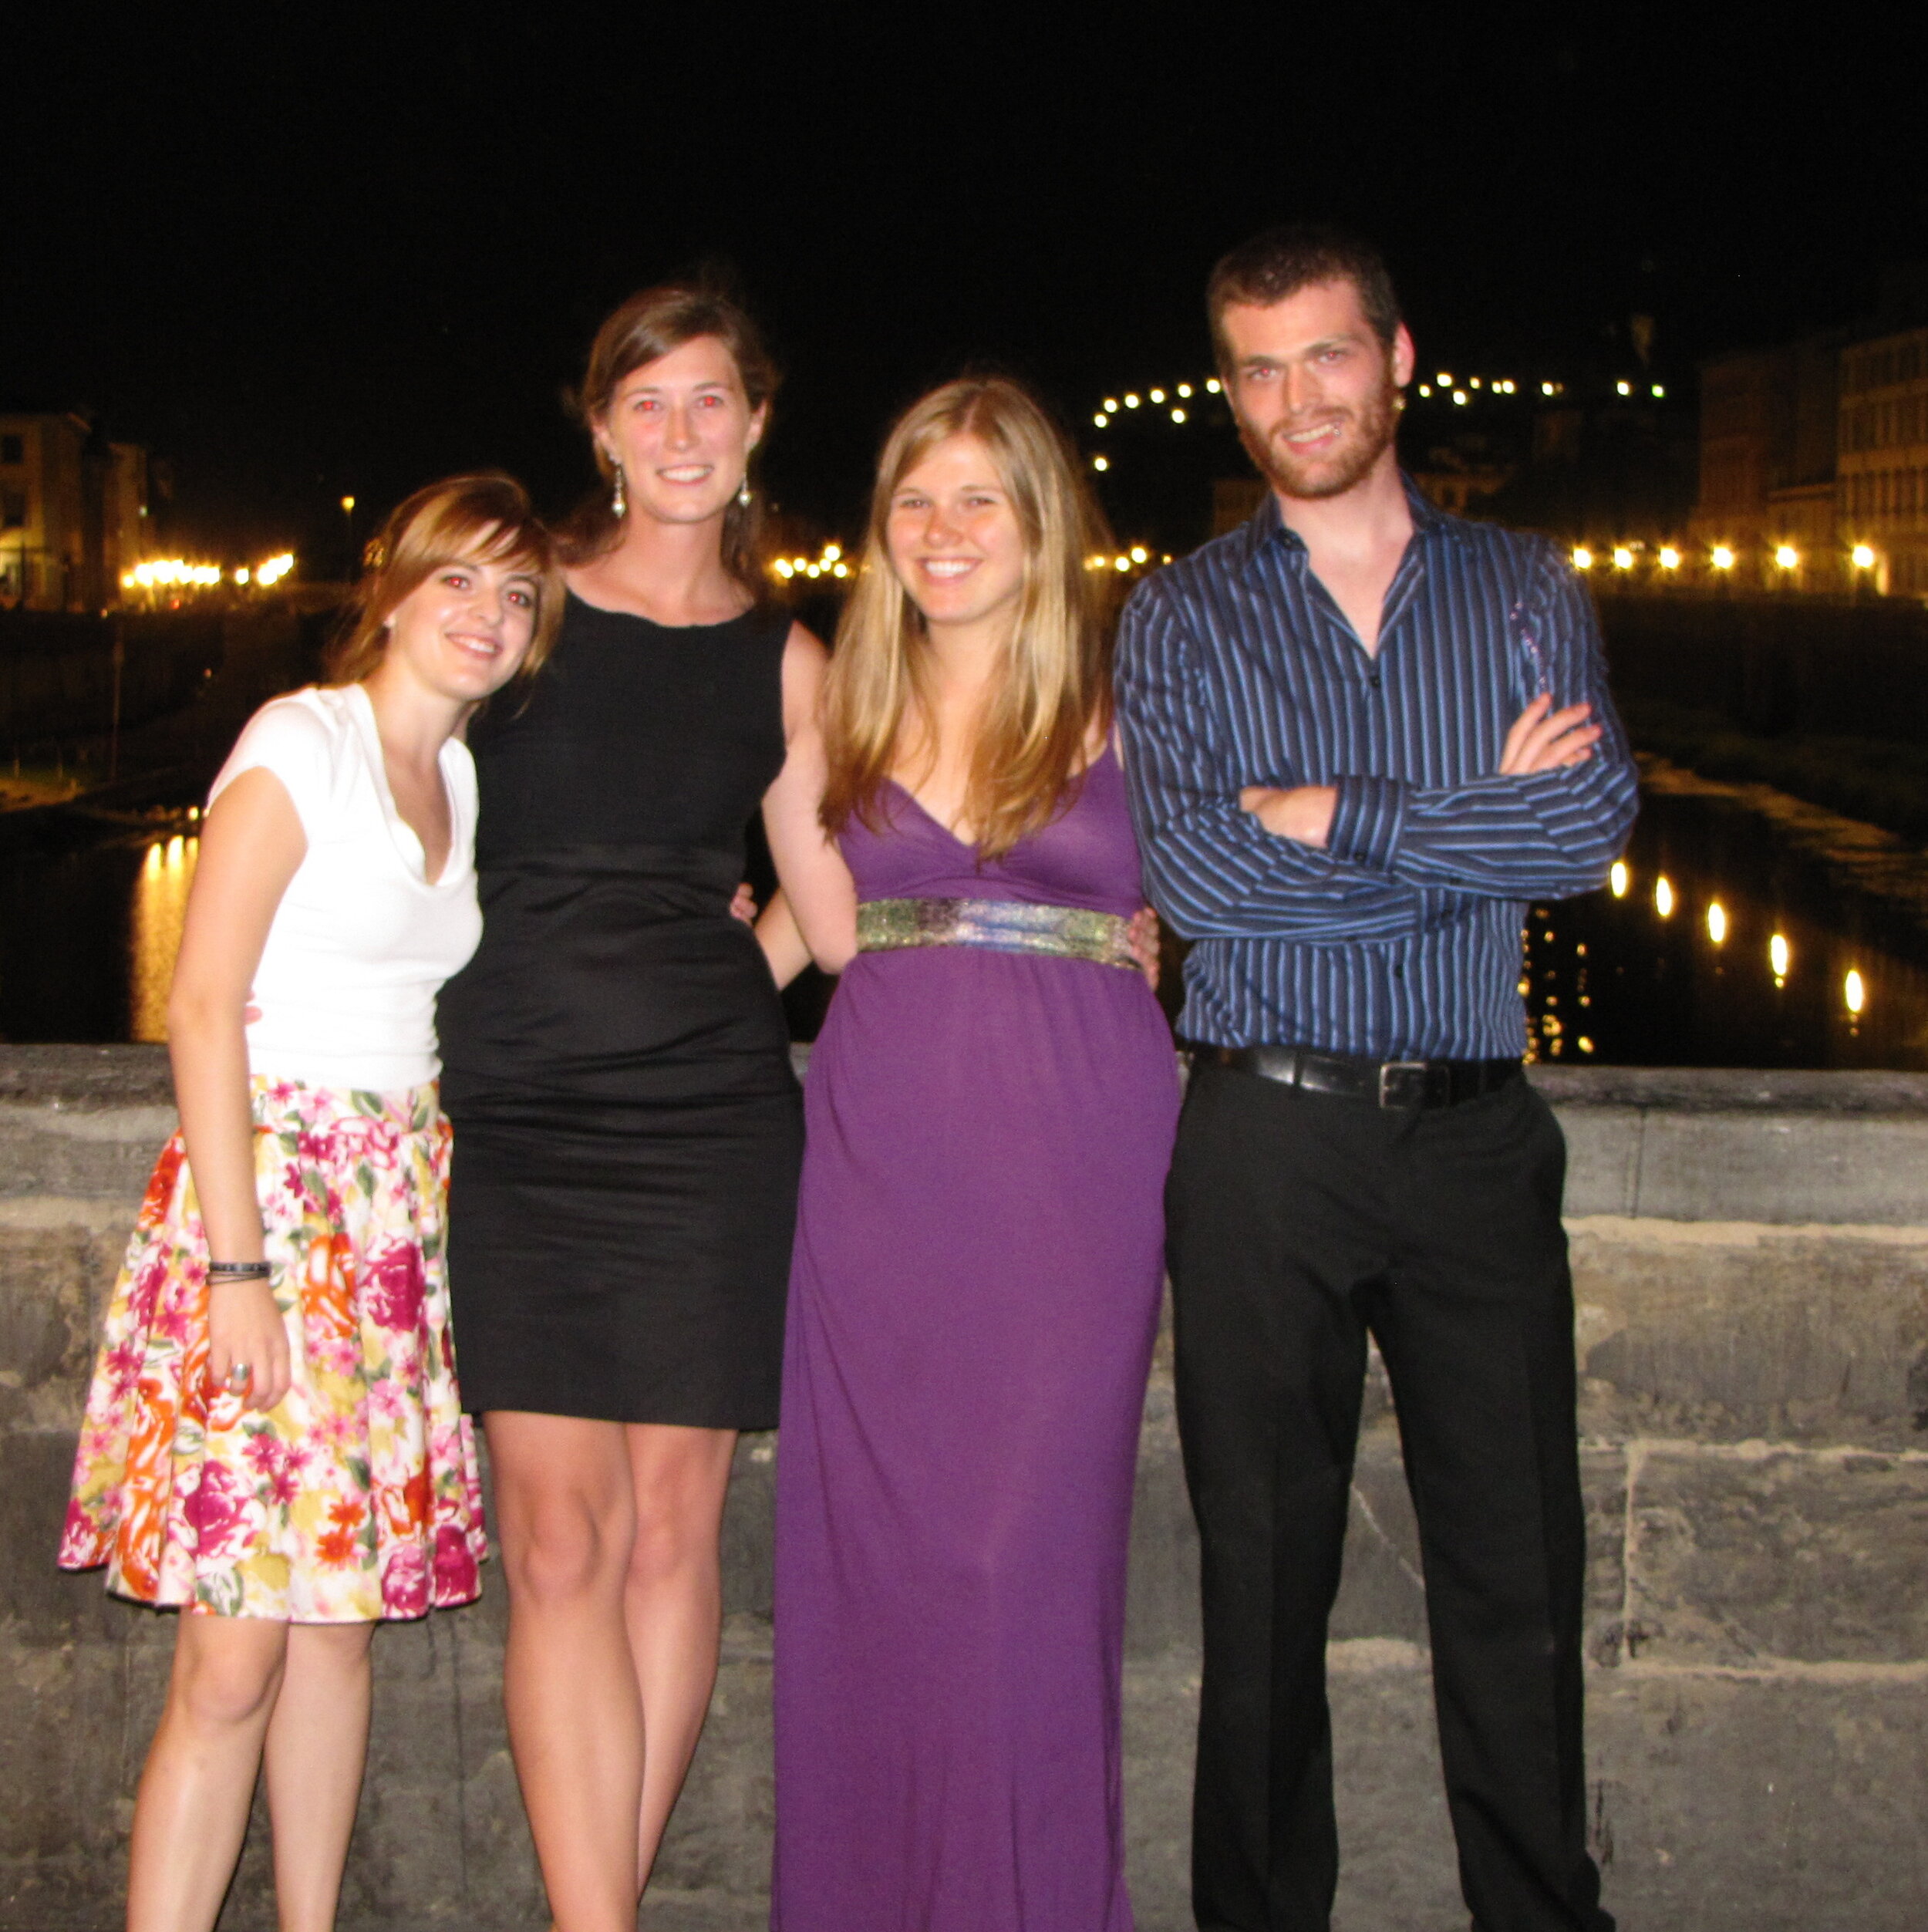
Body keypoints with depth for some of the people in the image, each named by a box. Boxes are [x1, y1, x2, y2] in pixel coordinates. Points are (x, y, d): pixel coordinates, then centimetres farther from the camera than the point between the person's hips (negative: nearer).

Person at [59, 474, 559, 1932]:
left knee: (341, 1621, 10)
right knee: (233, 1656, -8)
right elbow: (204, 1008, -13)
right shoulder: (302, 743, -7)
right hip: (264, 1191, -7)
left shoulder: (457, 774, 15)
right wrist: (236, 1267, -18)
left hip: (396, 1210, 7)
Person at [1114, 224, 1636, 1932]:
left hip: (1476, 1133, 1)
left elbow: (1595, 828, -7)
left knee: (1521, 1569, 6)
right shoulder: (1180, 618, 6)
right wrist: (1480, 830, -9)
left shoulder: (1529, 595, 10)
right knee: (1266, 1568, 7)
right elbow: (1196, 874, -10)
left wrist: (1328, 816, -10)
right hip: (1266, 1142, -1)